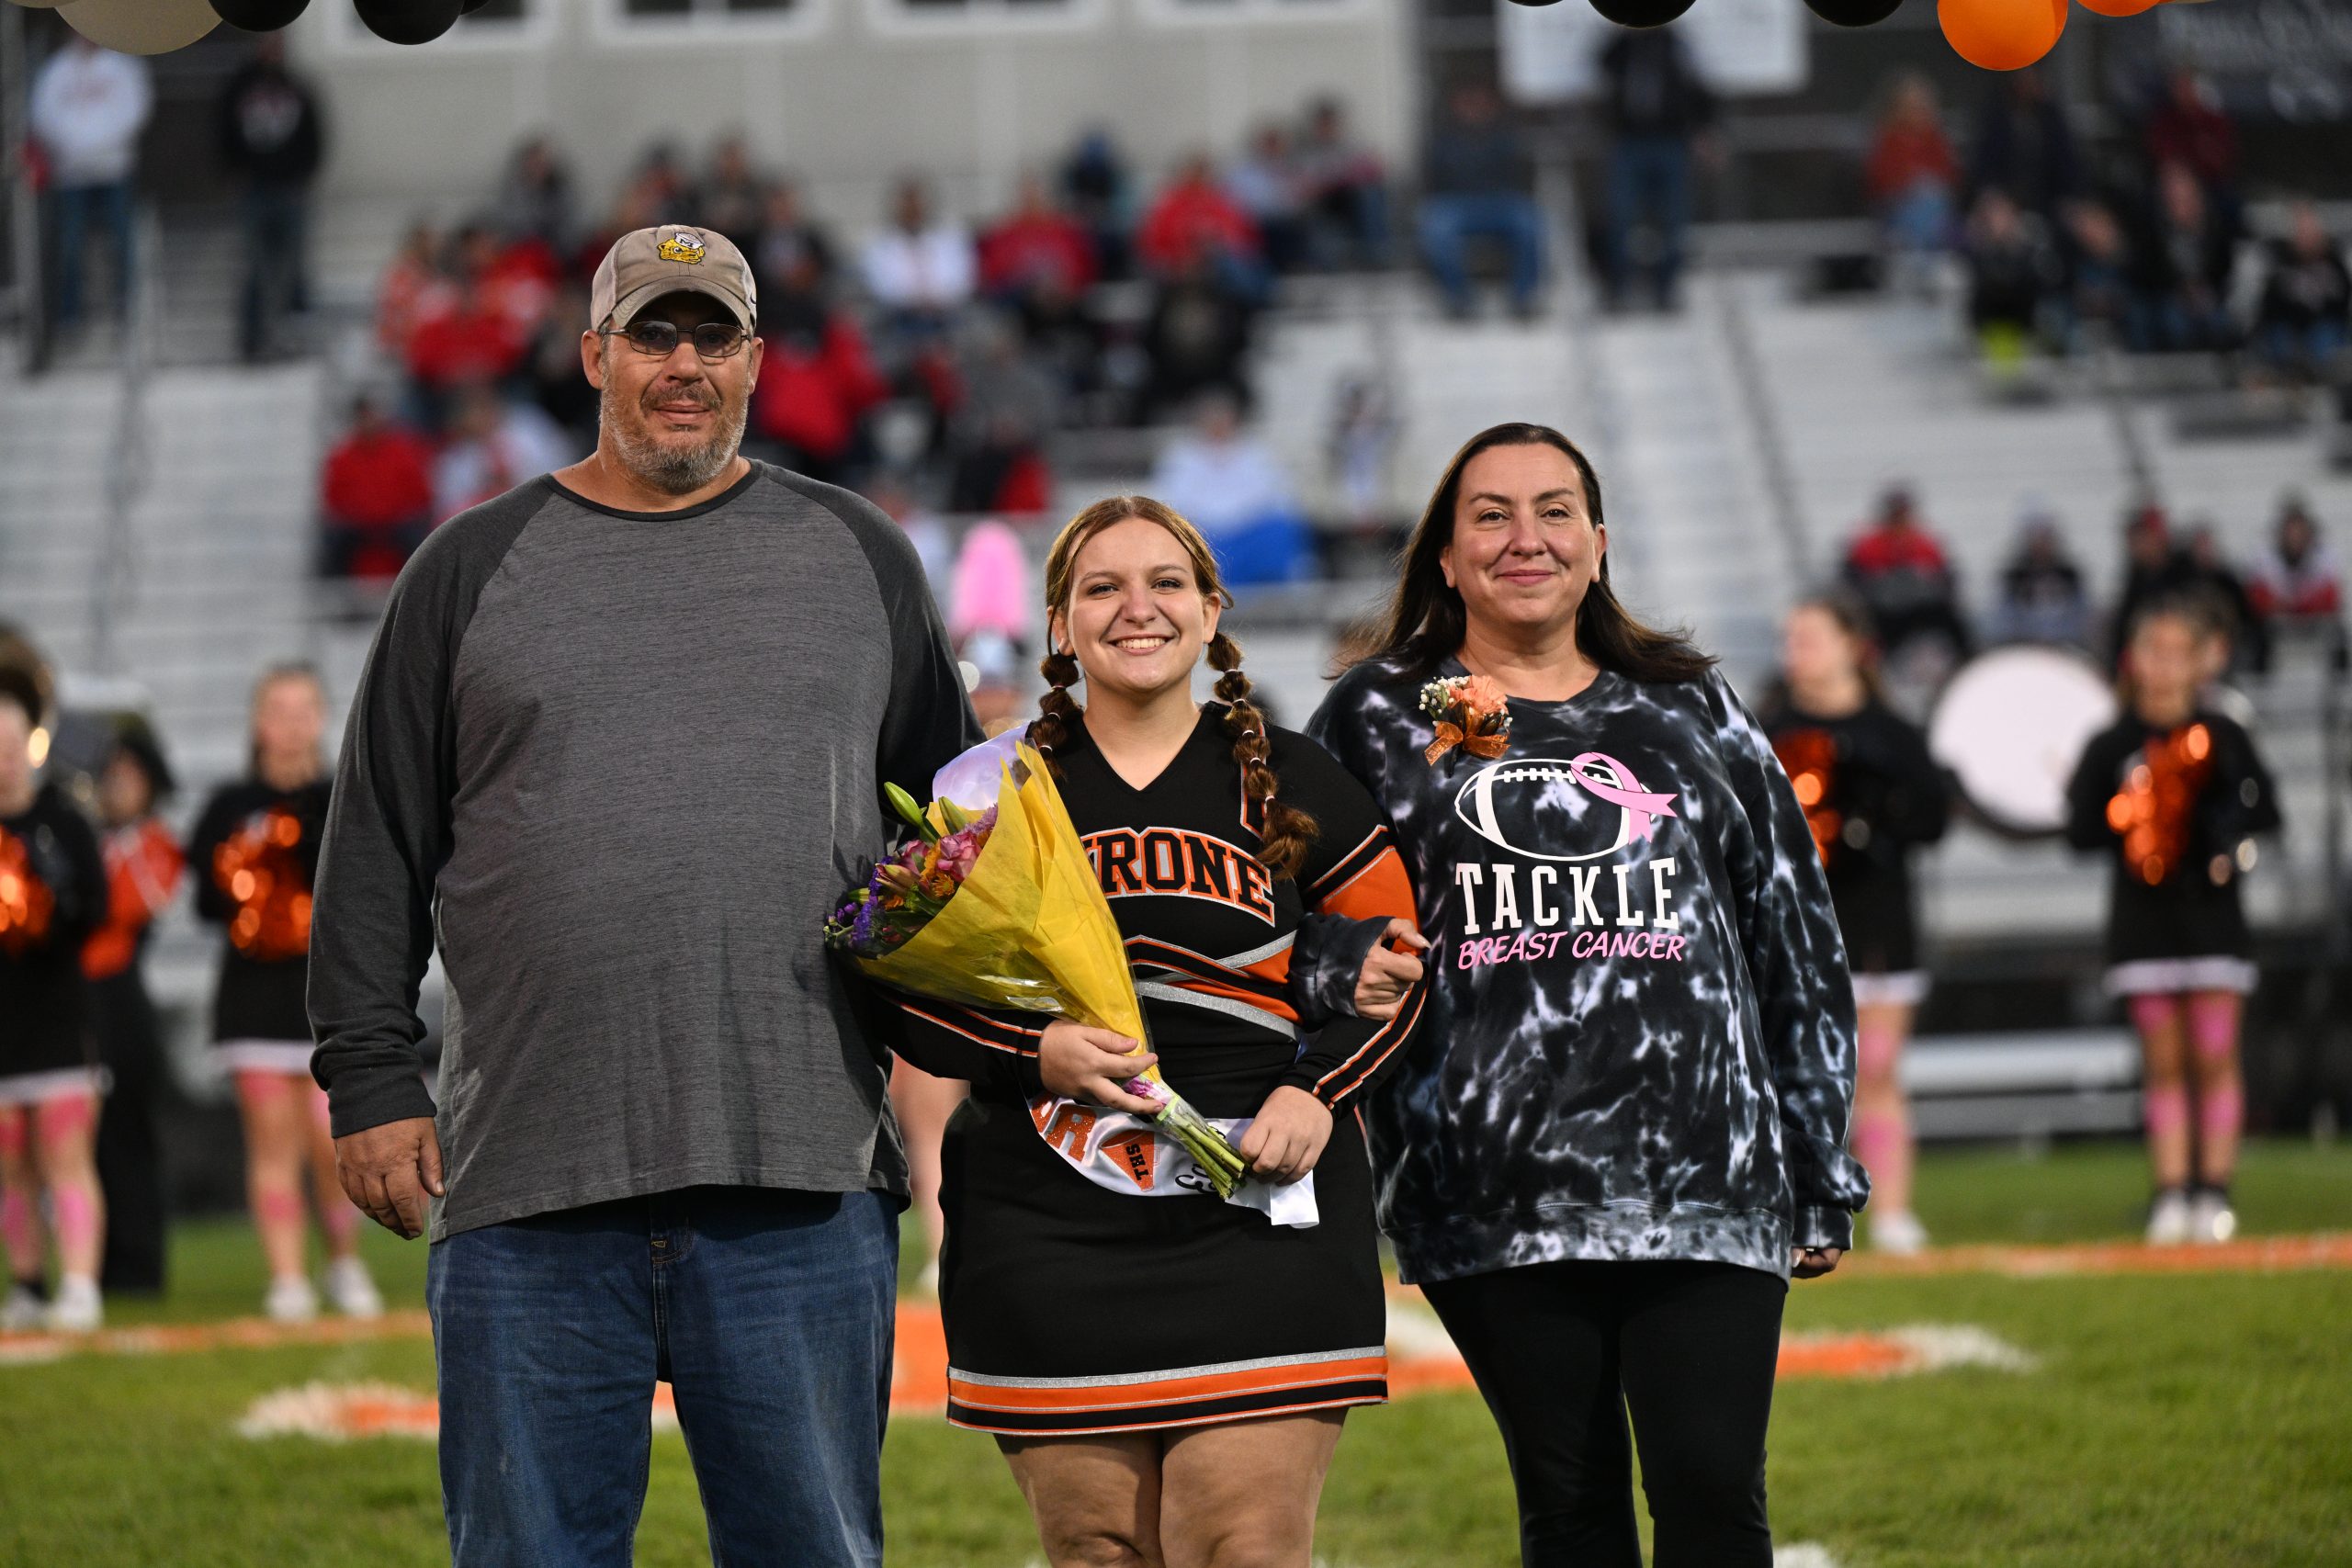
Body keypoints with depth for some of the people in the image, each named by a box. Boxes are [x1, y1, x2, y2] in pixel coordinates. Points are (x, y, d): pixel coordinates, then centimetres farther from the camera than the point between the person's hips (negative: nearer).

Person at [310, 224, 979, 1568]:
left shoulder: (856, 554, 14)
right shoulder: (477, 567, 11)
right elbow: (380, 846, 9)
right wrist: (372, 1078, 1)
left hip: (803, 1179, 0)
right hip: (528, 1189, 0)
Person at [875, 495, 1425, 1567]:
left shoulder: (1287, 783, 9)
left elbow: (1397, 963, 14)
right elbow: (904, 987, 8)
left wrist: (1317, 1091, -4)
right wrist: (1035, 1055, -10)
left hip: (1258, 1223, 0)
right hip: (1048, 1229, 1)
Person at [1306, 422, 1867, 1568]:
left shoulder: (1691, 713, 16)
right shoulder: (1377, 720, 11)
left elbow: (1799, 949, 17)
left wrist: (1823, 1180, 13)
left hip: (1704, 1180, 1)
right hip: (1494, 1196, -1)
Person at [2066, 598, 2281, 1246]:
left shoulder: (2221, 735, 3)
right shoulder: (2111, 747, 4)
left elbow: (2266, 813, -1)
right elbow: (2081, 828, -1)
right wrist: (2128, 814, -16)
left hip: (2211, 915, -1)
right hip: (2143, 919, 1)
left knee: (2214, 1057, -1)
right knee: (2163, 1060, 3)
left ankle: (2214, 1191, 4)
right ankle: (2170, 1193, 5)